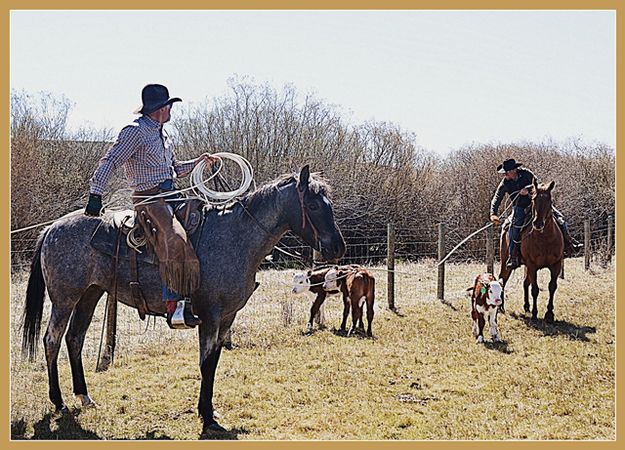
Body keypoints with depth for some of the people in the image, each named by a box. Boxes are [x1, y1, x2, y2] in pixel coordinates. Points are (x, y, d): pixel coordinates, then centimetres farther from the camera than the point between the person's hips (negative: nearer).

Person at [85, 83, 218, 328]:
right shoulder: (136, 131, -7)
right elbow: (110, 161, -12)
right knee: (174, 240, -30)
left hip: (170, 195, 10)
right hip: (149, 199, -10)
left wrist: (199, 161, 20)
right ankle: (175, 308, -33)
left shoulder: (161, 133, 22)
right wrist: (95, 194, -19)